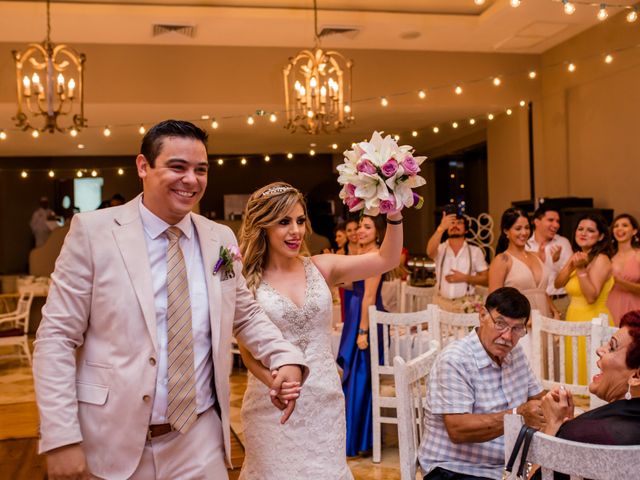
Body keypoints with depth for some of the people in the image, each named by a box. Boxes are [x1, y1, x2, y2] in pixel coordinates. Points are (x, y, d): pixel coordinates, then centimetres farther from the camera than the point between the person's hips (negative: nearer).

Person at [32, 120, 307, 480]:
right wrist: (61, 438, -14)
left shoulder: (221, 238, 3)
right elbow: (56, 336, -8)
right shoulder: (93, 230, -8)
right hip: (111, 443, -3)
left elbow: (246, 315, 14)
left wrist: (286, 357, -4)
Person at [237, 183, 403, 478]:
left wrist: (394, 216, -25)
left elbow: (386, 260, -8)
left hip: (325, 401, 2)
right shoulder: (247, 282, -7)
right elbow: (248, 352, -6)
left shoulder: (321, 268, 0)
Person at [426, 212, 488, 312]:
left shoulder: (475, 251, 4)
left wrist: (465, 278, -12)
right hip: (441, 301, 1)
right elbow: (430, 251, -21)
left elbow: (486, 279, 4)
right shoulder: (440, 248, 4)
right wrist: (441, 228, -32)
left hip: (465, 302, 0)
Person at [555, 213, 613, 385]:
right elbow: (558, 284, 2)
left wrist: (581, 269, -25)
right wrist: (571, 264, -11)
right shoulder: (580, 257, 12)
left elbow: (591, 297, -20)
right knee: (576, 375, 15)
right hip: (575, 320, 8)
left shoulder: (601, 259, -13)